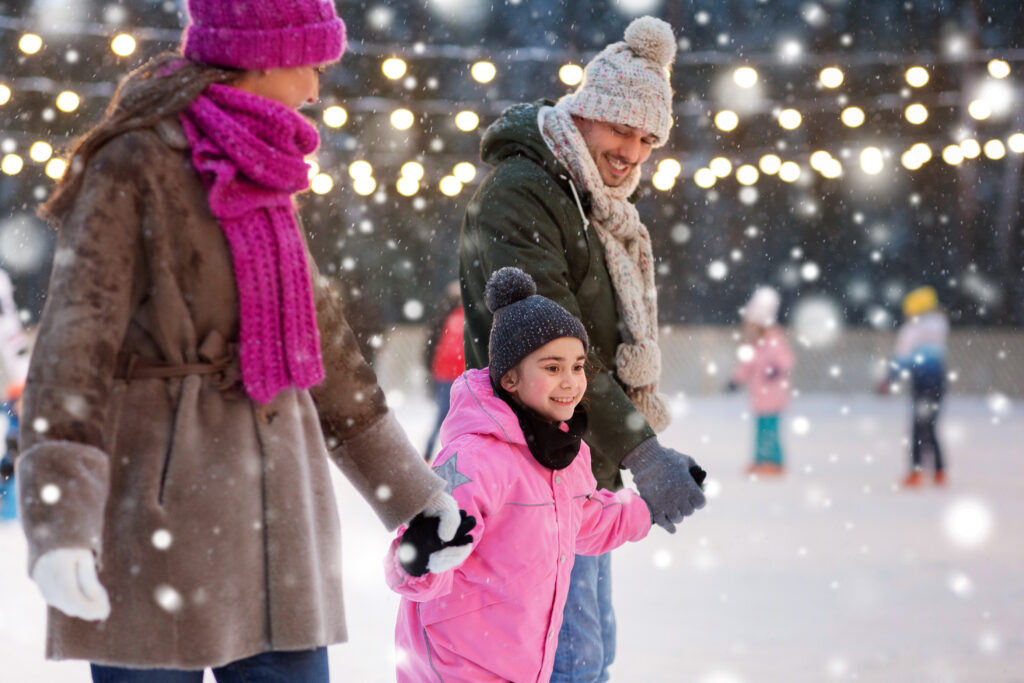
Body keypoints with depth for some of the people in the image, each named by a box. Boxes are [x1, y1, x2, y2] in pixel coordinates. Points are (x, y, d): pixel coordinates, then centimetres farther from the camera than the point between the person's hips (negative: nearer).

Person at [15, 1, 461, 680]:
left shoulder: (263, 178, 15)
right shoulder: (135, 165, -9)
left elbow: (319, 332, 22)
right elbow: (76, 335, -18)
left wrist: (410, 485, 25)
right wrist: (61, 517, -29)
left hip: (272, 502, 7)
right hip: (161, 497, -7)